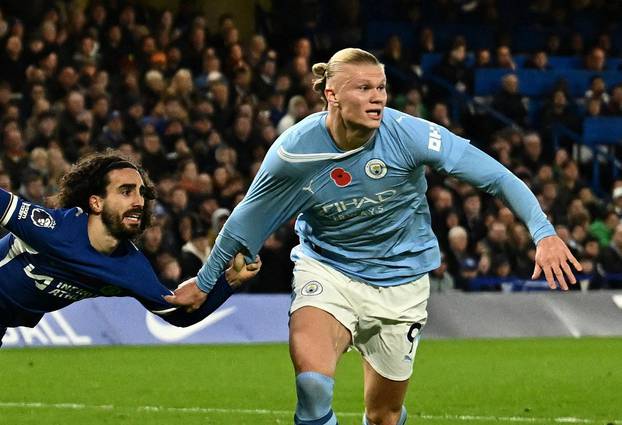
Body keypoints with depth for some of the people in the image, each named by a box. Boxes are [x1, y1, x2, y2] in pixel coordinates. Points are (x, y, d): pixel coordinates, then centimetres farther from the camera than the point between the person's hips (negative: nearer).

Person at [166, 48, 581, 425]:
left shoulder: (408, 134, -20)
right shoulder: (295, 150, -17)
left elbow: (495, 176, -17)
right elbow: (247, 218, 1)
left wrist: (544, 232, -29)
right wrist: (205, 282, 12)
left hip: (399, 278, 1)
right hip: (327, 267, -1)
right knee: (312, 384, -29)